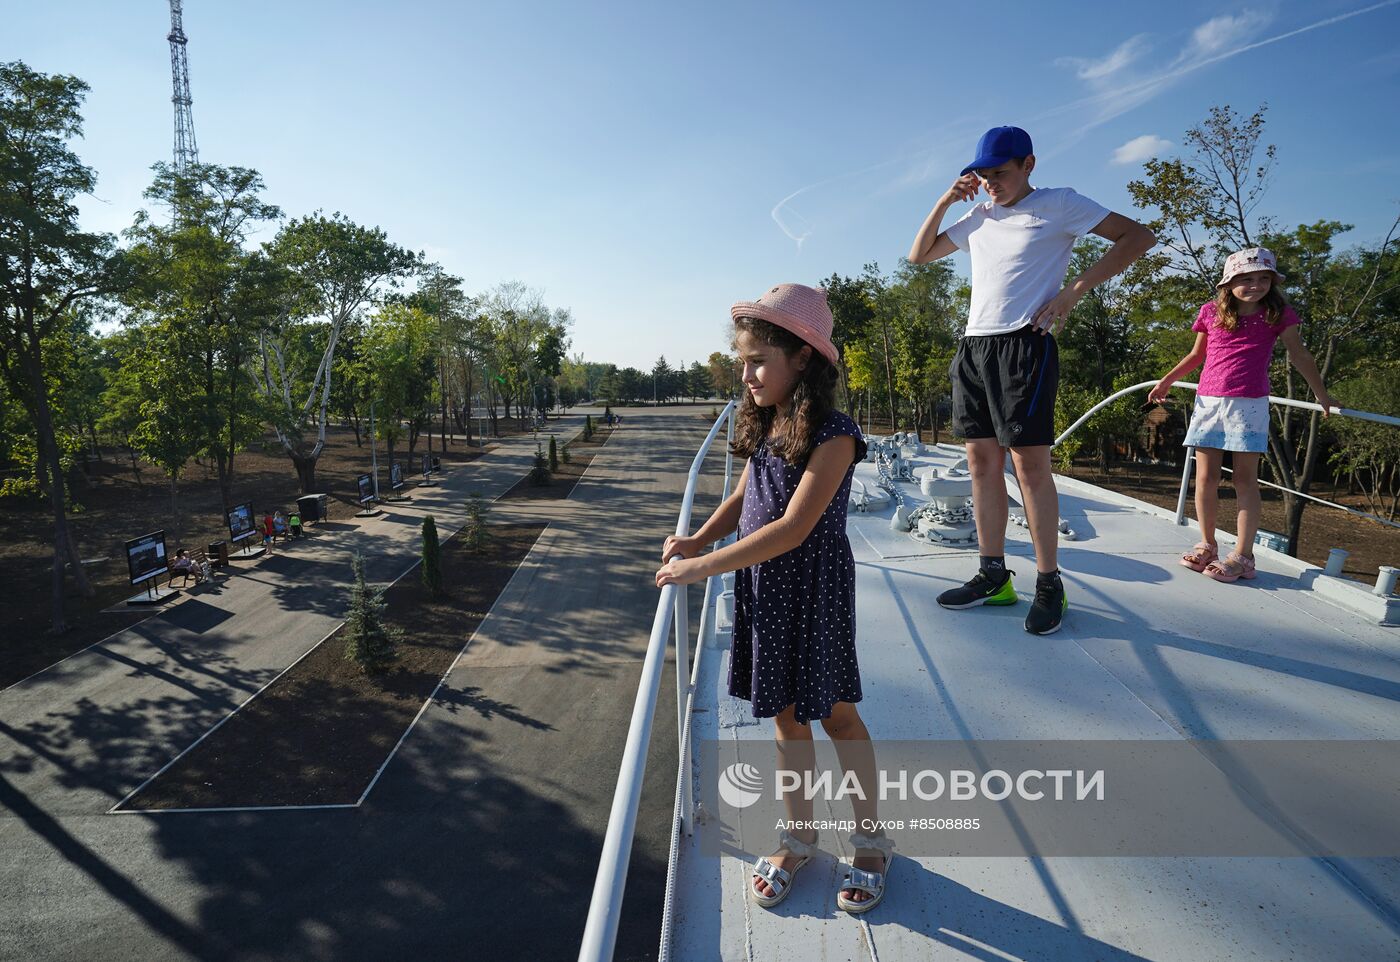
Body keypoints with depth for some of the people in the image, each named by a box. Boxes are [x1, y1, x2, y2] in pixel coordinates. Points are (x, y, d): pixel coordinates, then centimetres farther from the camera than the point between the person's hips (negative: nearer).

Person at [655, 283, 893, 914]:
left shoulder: (833, 434, -21)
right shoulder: (764, 427, 2)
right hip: (763, 588, 6)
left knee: (835, 714, 10)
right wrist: (698, 539, -5)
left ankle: (871, 840, 33)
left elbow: (792, 528, -27)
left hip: (814, 590, -6)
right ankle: (798, 838, 35)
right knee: (786, 714, 16)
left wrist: (705, 567, -26)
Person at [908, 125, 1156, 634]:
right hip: (974, 345, 6)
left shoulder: (1059, 204, 3)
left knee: (1029, 462, -8)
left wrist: (1074, 290, -9)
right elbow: (918, 255, 24)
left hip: (1024, 344, -6)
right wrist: (945, 201, 11)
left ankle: (1049, 584, 3)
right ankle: (993, 575, 12)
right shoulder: (978, 216, 19)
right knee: (982, 460, 4)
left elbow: (1139, 236, 1)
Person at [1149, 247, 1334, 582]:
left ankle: (1243, 555, 1)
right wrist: (1167, 381, 22)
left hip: (1249, 404, -2)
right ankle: (1207, 545, 16)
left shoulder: (1278, 315, 5)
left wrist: (1321, 394, 12)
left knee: (1246, 479, -2)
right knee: (1205, 477, 4)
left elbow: (1299, 355, 10)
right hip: (1208, 400, 2)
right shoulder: (1211, 312, 8)